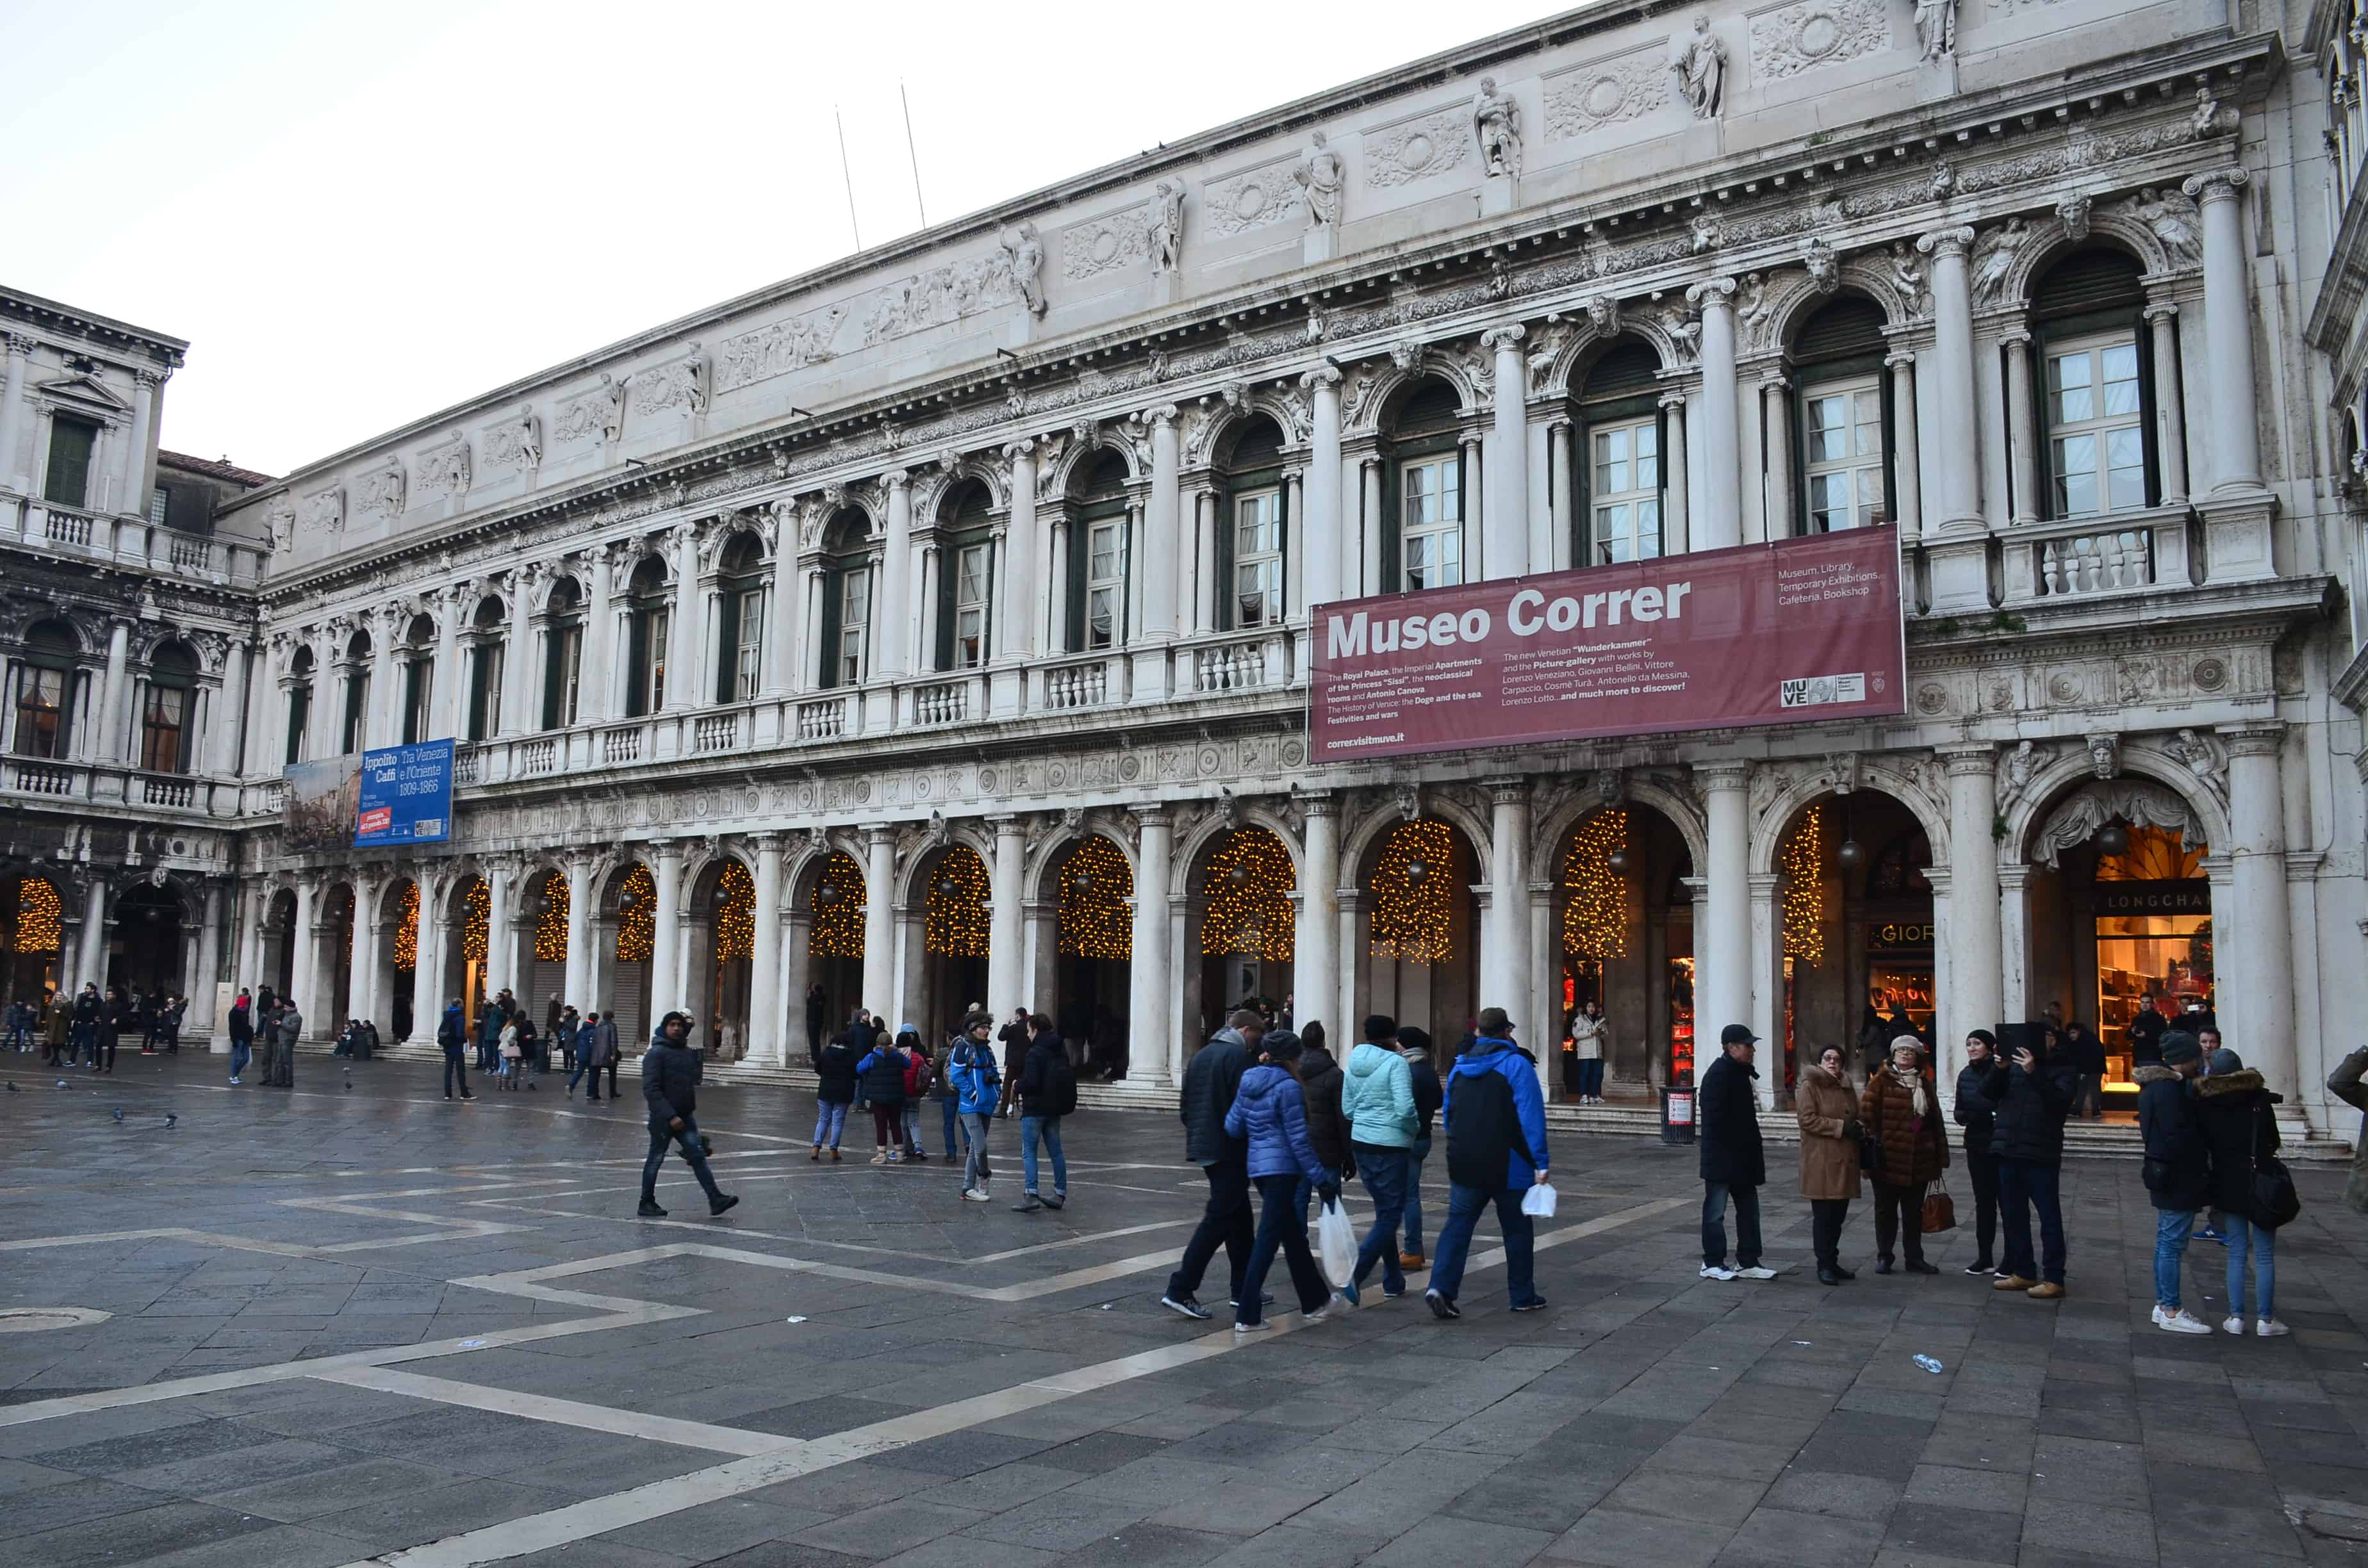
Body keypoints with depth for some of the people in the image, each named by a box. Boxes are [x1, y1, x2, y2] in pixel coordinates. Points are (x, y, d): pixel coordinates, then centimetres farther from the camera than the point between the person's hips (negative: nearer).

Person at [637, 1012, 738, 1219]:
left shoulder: (689, 1053, 10)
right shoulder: (656, 1053, -12)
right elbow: (651, 1089, -19)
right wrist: (670, 1116, -24)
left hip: (685, 1116, 6)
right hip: (663, 1118, -6)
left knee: (698, 1156, 0)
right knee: (656, 1159, 6)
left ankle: (716, 1199, -4)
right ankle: (646, 1204, 20)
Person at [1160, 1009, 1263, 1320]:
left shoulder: (1200, 1056, 15)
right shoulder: (1237, 1055, -12)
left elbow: (1184, 1107, 16)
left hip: (1203, 1147, 9)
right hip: (1230, 1151, -9)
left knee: (1239, 1216, 17)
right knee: (1218, 1220, -6)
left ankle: (1243, 1288, 23)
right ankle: (1180, 1291, -8)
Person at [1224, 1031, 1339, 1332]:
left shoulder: (1248, 1083, 9)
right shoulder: (1287, 1087, -12)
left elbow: (1233, 1127, 8)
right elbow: (1298, 1140, -13)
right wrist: (1321, 1180, -9)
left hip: (1257, 1167, 8)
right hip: (1282, 1168, -8)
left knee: (1293, 1234, 19)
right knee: (1268, 1239, -4)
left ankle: (1315, 1301, 32)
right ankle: (1247, 1316, -3)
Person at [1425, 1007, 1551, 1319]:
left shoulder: (1459, 1067, 9)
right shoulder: (1516, 1064, -8)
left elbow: (1448, 1114, 16)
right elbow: (1531, 1117, -14)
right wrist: (1540, 1163, -12)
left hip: (1465, 1165, 4)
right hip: (1509, 1167, -4)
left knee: (1458, 1224, 5)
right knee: (1518, 1229, 10)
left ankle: (1440, 1286, -12)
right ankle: (1523, 1296, 18)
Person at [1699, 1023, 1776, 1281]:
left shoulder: (1740, 1072, 13)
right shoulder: (1718, 1074, -18)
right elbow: (1714, 1119, -23)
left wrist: (1754, 1156, 15)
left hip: (1741, 1159, 10)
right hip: (1721, 1158, -10)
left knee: (1749, 1209, 14)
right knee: (1716, 1211, 0)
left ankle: (1748, 1262, 22)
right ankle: (1712, 1264, 9)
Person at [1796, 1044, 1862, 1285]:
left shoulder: (1846, 1087, 18)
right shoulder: (1809, 1086, -5)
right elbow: (1807, 1119, -14)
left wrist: (1858, 1129, 6)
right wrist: (1841, 1127, -18)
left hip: (1845, 1160, 7)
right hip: (1821, 1160, -7)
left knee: (1838, 1215, 11)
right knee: (1823, 1215, -4)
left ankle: (1833, 1262, 20)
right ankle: (1824, 1266, 2)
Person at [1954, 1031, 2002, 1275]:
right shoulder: (1965, 1076, 10)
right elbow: (1960, 1110, 14)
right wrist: (1962, 1116, -7)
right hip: (1977, 1145, 6)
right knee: (1983, 1201, 12)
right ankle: (1984, 1257, 19)